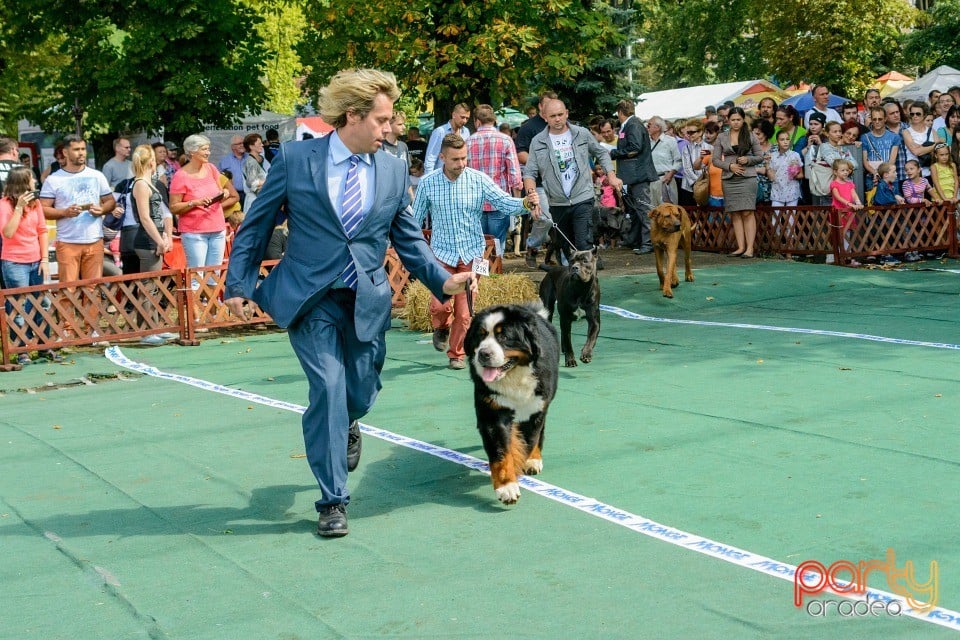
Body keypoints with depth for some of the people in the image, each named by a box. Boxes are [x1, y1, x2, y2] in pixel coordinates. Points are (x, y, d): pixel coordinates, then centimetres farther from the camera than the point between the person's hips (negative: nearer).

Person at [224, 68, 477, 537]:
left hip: (368, 300, 3)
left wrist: (443, 281, -5)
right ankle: (332, 501, 2)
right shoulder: (294, 158, -6)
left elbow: (409, 239, 9)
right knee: (328, 386, -12)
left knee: (360, 393, 8)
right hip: (310, 297, -3)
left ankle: (344, 428, 48)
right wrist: (238, 284, -4)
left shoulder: (393, 170, 3)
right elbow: (255, 226, 0)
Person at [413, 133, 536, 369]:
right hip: (442, 252, 0)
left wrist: (525, 203, -28)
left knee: (464, 310, 3)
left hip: (471, 253, 1)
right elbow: (416, 219, 5)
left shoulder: (479, 180, -5)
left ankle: (457, 353, 23)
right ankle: (441, 328, 23)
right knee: (440, 305, -13)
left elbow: (504, 202, -8)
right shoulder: (428, 183, -4)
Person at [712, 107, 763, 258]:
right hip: (729, 179, 2)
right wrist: (729, 166, -9)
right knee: (735, 214, 2)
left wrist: (748, 159, -10)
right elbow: (715, 159, 6)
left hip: (748, 178, -2)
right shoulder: (721, 137, 9)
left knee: (747, 213, -8)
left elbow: (760, 157, 9)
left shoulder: (751, 136, 6)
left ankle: (750, 248, -9)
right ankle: (740, 247, 5)